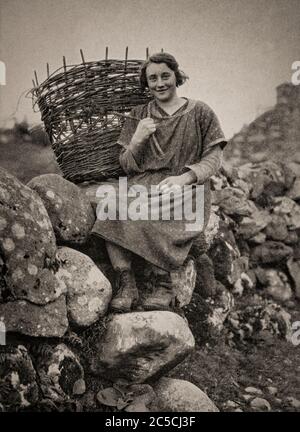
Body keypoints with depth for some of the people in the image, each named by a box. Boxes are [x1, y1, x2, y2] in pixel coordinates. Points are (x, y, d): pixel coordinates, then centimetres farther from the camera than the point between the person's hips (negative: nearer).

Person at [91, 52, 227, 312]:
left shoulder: (200, 112, 10)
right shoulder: (138, 116, 18)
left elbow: (214, 158, 1)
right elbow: (127, 166, 13)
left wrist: (184, 177, -17)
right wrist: (137, 140, -7)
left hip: (186, 186, -3)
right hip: (143, 182, 3)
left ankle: (163, 284, -22)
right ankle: (126, 284, -28)